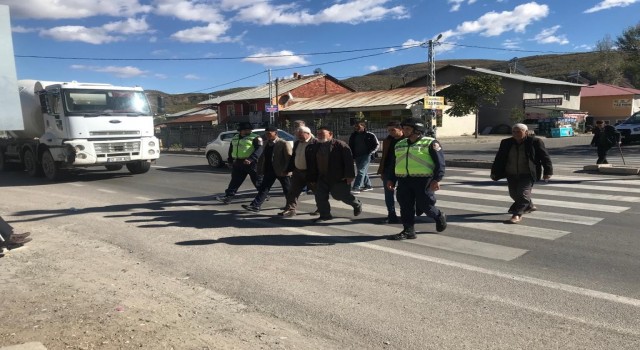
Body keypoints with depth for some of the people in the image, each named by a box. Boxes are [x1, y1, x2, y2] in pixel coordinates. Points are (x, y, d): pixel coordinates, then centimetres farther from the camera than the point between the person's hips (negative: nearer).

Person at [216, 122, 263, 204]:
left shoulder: (255, 138, -7)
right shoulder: (235, 138, 15)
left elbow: (259, 149, -20)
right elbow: (231, 150, 26)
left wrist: (251, 159, -31)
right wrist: (230, 161, 24)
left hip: (251, 163, -6)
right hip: (238, 163, 6)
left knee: (257, 181, 3)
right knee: (235, 180, 7)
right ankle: (228, 196, 9)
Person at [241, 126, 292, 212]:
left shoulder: (284, 143, -13)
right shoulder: (265, 143, 11)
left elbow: (289, 157, -16)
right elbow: (262, 157, 17)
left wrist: (286, 170, -22)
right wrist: (260, 169, 11)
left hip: (281, 171, -6)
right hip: (269, 171, 6)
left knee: (287, 190, 8)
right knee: (263, 188, 1)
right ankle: (255, 206, 0)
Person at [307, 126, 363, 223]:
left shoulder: (340, 145, -9)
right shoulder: (315, 148, 9)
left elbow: (349, 160, -13)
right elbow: (312, 165, 14)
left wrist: (350, 175, -18)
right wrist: (312, 179, 12)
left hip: (339, 178, -6)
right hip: (322, 178, 6)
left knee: (343, 195, 2)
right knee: (320, 196, 1)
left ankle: (357, 205, 32)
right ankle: (325, 215, 15)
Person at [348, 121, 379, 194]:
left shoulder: (370, 135, -3)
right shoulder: (354, 135, 10)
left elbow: (376, 144, 1)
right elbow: (351, 146, 17)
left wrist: (371, 152, -9)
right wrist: (352, 154, 5)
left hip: (366, 156, -6)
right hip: (357, 156, 6)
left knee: (361, 171, -15)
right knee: (364, 171, 13)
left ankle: (356, 187, -21)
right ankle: (368, 185, 26)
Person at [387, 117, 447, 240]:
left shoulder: (430, 143, -2)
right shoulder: (399, 144, 17)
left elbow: (440, 162, -7)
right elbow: (394, 163, 23)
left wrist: (436, 179, -15)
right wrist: (390, 179, 16)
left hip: (423, 180, -5)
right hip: (404, 180, 6)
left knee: (424, 205, -1)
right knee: (405, 206, 2)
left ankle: (439, 216, 28)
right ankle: (408, 231, 10)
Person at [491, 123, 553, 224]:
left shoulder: (535, 142, -6)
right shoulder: (506, 143, 4)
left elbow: (545, 157, -4)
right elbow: (499, 158, 9)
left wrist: (548, 171, -7)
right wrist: (494, 172, 7)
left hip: (527, 174, -5)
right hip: (511, 174, 5)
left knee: (523, 193, -12)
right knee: (514, 193, 13)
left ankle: (517, 215, -11)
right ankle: (529, 206, 38)